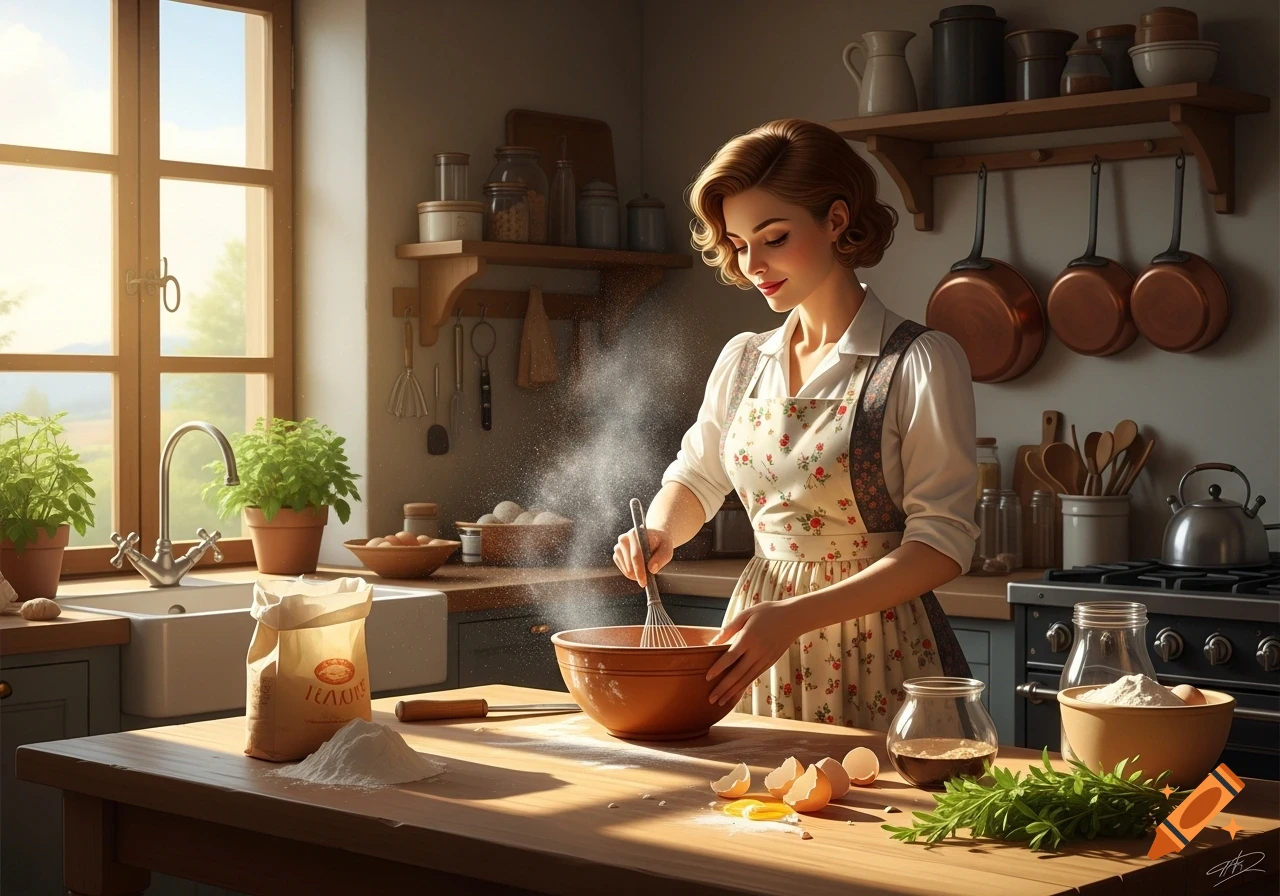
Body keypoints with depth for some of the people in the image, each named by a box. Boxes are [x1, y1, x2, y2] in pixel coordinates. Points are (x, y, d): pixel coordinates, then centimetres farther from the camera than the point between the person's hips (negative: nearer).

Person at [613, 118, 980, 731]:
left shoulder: (922, 363, -10)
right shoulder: (742, 361, 8)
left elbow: (941, 543, -14)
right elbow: (695, 477, 23)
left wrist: (794, 616, -23)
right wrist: (660, 532, 0)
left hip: (878, 661, -4)